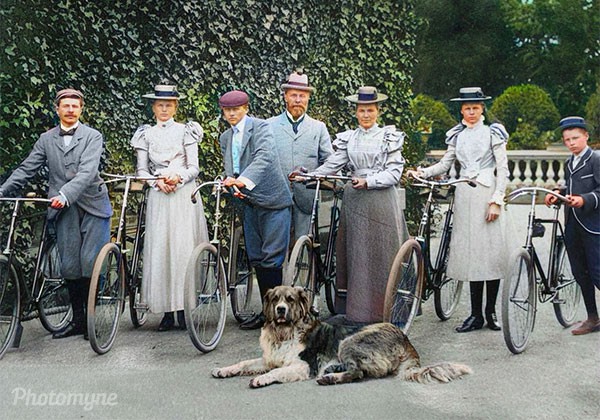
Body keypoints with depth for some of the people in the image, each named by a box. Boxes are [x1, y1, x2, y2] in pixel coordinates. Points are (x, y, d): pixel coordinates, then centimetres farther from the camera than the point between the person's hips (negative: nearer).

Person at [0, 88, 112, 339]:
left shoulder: (92, 137, 0)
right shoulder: (46, 139, 12)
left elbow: (87, 172, -14)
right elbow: (26, 170, 8)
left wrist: (65, 194, -29)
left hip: (92, 206, -3)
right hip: (64, 210, 3)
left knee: (91, 264, -6)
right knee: (69, 267, 4)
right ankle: (77, 320, 14)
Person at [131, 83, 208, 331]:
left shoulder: (185, 131, 7)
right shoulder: (146, 134, 12)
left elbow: (194, 167, 2)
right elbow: (142, 170, 8)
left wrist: (178, 178, -16)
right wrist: (157, 182, -10)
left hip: (184, 194, -2)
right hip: (158, 197, 2)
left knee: (183, 249, -7)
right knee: (159, 251, -3)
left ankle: (183, 309, -4)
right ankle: (167, 311, 0)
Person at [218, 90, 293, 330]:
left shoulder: (260, 127, -8)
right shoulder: (225, 138, 14)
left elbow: (265, 156, -24)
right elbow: (230, 168, 9)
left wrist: (243, 180, -38)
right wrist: (232, 184, -15)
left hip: (273, 201, -7)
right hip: (249, 202, 7)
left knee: (272, 258, -8)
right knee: (256, 259, 10)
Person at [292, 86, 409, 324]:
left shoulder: (390, 137, 5)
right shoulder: (348, 139, 13)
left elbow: (394, 172, -3)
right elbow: (332, 165, 5)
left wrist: (368, 181, -16)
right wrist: (307, 175, -10)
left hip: (381, 201, -3)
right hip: (354, 202, 3)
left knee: (382, 254, -2)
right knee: (355, 254, 2)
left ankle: (382, 311, 3)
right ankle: (356, 311, 6)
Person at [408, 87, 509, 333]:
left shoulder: (493, 132, 2)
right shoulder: (457, 135, 14)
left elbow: (503, 169, -2)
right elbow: (445, 164, 15)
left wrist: (496, 201, -10)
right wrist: (422, 172, -3)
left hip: (487, 193, -3)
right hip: (464, 195, 4)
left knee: (491, 250, -5)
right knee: (470, 252, 2)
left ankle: (491, 312, 6)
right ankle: (476, 314, 7)